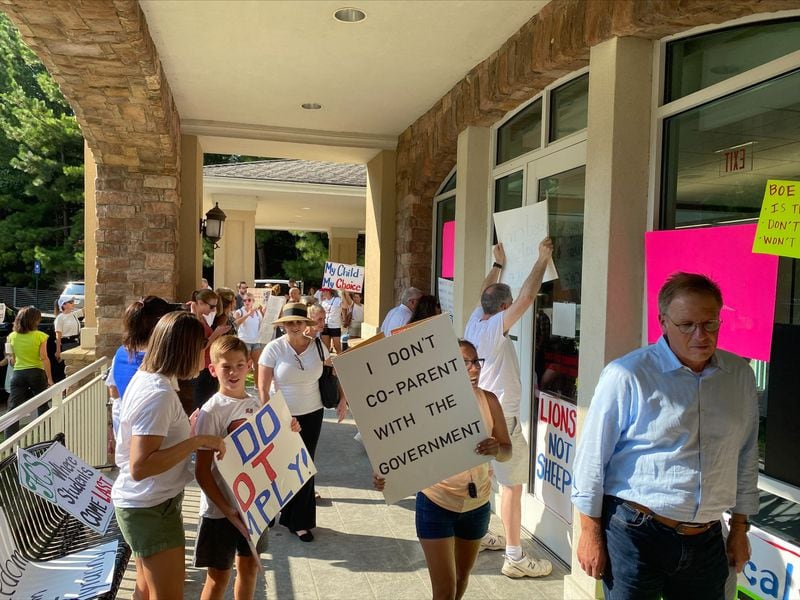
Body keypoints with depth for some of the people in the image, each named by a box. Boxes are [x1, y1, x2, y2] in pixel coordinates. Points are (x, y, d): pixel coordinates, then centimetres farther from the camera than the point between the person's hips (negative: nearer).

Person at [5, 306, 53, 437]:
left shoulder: (12, 336, 1)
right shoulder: (40, 336, -10)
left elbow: (12, 360, 7)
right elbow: (44, 358, -11)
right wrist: (49, 378, -6)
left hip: (18, 374, 2)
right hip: (36, 373, -2)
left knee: (13, 409, 2)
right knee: (42, 406, 17)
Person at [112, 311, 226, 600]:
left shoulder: (145, 377, 2)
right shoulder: (158, 393, -27)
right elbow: (140, 466, -30)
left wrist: (188, 427, 12)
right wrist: (197, 441, -28)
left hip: (144, 502, 10)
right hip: (151, 508, -10)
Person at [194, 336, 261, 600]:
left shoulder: (255, 403, 0)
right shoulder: (211, 411, -18)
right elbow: (202, 471, -17)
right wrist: (226, 509, -22)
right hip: (221, 508, -5)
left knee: (249, 565, 19)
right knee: (219, 576, 9)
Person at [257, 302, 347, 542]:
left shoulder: (317, 347, -3)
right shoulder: (274, 349, -12)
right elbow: (263, 388, -12)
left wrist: (342, 399, 3)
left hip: (312, 415, 3)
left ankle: (299, 521, 27)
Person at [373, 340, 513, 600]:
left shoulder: (488, 400, -9)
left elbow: (507, 451, -3)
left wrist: (496, 449, -26)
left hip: (477, 505, 4)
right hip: (436, 505, -4)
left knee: (462, 579, 24)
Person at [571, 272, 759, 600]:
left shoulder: (741, 375, 2)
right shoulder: (627, 375, -15)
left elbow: (745, 457, 12)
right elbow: (593, 457, -11)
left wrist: (740, 526, 16)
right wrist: (590, 532, -7)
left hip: (707, 539, 5)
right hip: (635, 533, -5)